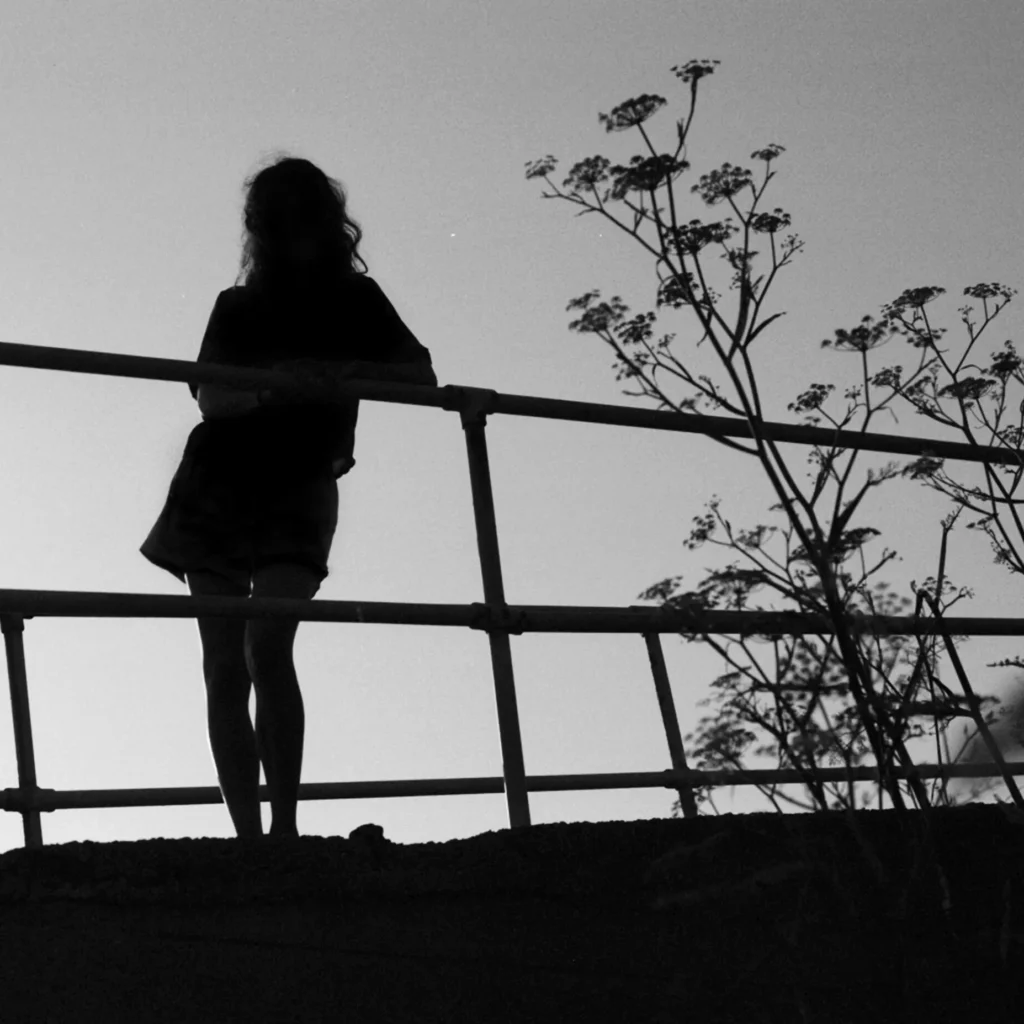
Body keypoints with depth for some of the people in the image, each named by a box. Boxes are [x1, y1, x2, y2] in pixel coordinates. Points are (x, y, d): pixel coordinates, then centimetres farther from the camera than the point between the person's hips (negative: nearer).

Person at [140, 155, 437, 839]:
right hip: (216, 484, 2)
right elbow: (210, 396, -6)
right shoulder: (236, 307, 9)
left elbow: (424, 376, 0)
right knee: (225, 665, -5)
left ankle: (285, 824, -21)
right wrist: (270, 386, -27)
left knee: (267, 644, -23)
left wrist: (347, 372, -17)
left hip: (298, 488, -2)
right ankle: (248, 834, -4)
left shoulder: (356, 300, 9)